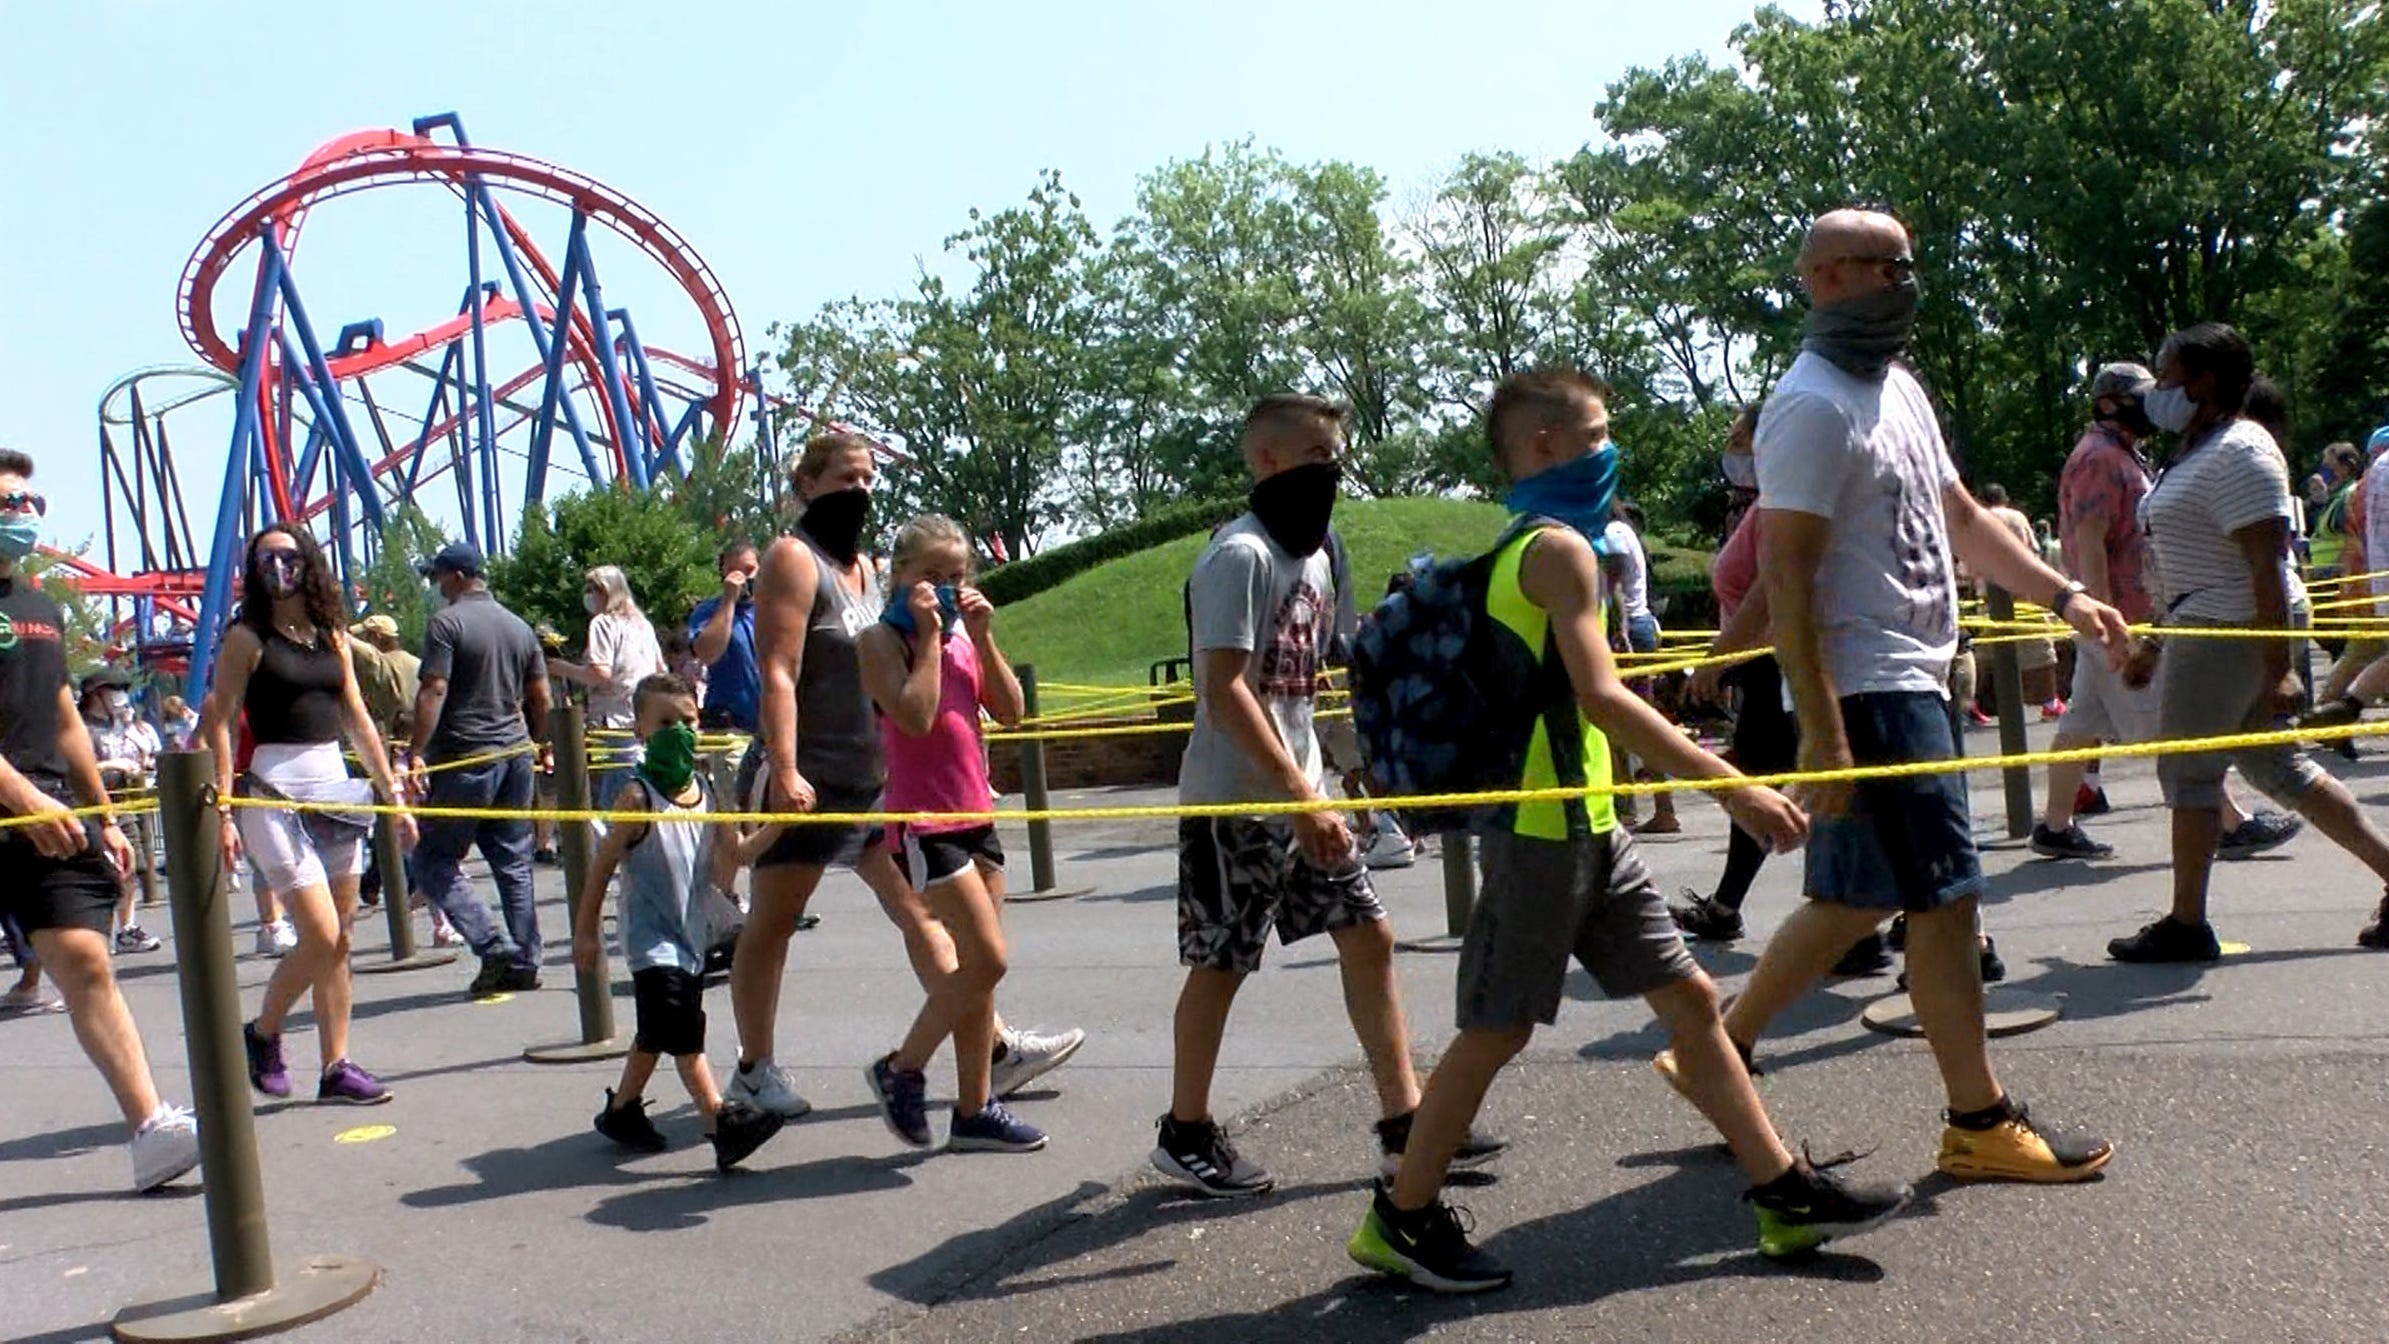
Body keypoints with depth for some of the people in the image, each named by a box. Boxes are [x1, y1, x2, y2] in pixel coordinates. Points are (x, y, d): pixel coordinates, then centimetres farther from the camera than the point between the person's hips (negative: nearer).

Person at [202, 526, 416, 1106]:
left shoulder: (332, 637, 12)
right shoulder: (247, 638, -3)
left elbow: (359, 720, 15)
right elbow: (218, 724, -8)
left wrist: (393, 795, 12)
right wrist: (223, 811, -15)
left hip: (335, 786, 6)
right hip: (276, 791, -6)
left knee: (339, 941, 6)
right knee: (320, 936, -11)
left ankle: (336, 1068, 13)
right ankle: (261, 1035, 14)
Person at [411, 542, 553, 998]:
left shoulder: (446, 622, -7)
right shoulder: (519, 627, 13)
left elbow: (432, 692, -16)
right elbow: (541, 698, 14)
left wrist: (416, 753, -17)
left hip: (465, 759, -7)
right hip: (514, 756, 7)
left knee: (434, 859, 2)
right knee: (514, 863, 10)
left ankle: (493, 947, -10)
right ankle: (525, 963, 10)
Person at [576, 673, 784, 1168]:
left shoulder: (703, 789, 4)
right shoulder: (637, 797, -15)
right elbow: (603, 866, -9)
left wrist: (737, 849, -2)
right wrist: (586, 932, -5)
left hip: (690, 934, 7)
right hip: (651, 938, -7)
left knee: (657, 1032, 19)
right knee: (684, 1034, -12)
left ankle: (622, 1108, 35)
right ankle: (723, 1122, -11)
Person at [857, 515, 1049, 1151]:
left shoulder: (963, 634, 13)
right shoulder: (882, 640, -7)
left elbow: (1010, 710, 6)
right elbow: (915, 717, -22)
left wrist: (982, 637, -2)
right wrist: (929, 636, -16)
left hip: (974, 814, 7)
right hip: (923, 820, -7)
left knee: (977, 967, 9)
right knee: (986, 959, -13)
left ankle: (974, 1109, 17)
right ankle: (902, 1068, 6)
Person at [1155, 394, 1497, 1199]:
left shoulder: (1314, 555, 12)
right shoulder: (1240, 556, -15)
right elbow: (1224, 691, -22)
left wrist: (1313, 790, 15)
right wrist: (1299, 794, -25)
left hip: (1300, 793, 8)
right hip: (1236, 799, -8)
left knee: (1368, 937, 6)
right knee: (1222, 964, 2)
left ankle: (1403, 1123, 13)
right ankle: (1185, 1136, 19)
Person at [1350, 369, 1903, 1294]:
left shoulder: (1519, 546, 15)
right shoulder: (1561, 547, -14)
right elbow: (1601, 698, -24)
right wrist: (1734, 788, -25)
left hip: (1588, 827, 10)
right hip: (1543, 827, -10)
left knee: (1690, 997, 10)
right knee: (1497, 1029, 0)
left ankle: (1787, 1194, 18)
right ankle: (1400, 1219, 13)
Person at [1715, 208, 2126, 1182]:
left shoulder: (1899, 389, 16)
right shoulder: (1813, 407, -15)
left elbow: (1962, 518, 25)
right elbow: (1785, 576, -21)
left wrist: (2063, 596, 16)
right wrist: (1823, 732, -25)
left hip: (1913, 681, 10)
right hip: (1867, 693, -10)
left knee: (1854, 898, 14)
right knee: (1945, 897, -3)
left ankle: (1722, 1050, 24)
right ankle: (1980, 1123, 10)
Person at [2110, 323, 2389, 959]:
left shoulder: (2238, 451, -16)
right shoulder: (2199, 450, 16)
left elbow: (2267, 564, -22)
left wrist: (2277, 667, -25)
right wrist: (2156, 646, 23)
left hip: (2229, 632, -10)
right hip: (2202, 628, 10)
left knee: (2187, 770, -3)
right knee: (2277, 767, 12)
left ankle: (2186, 925, 6)